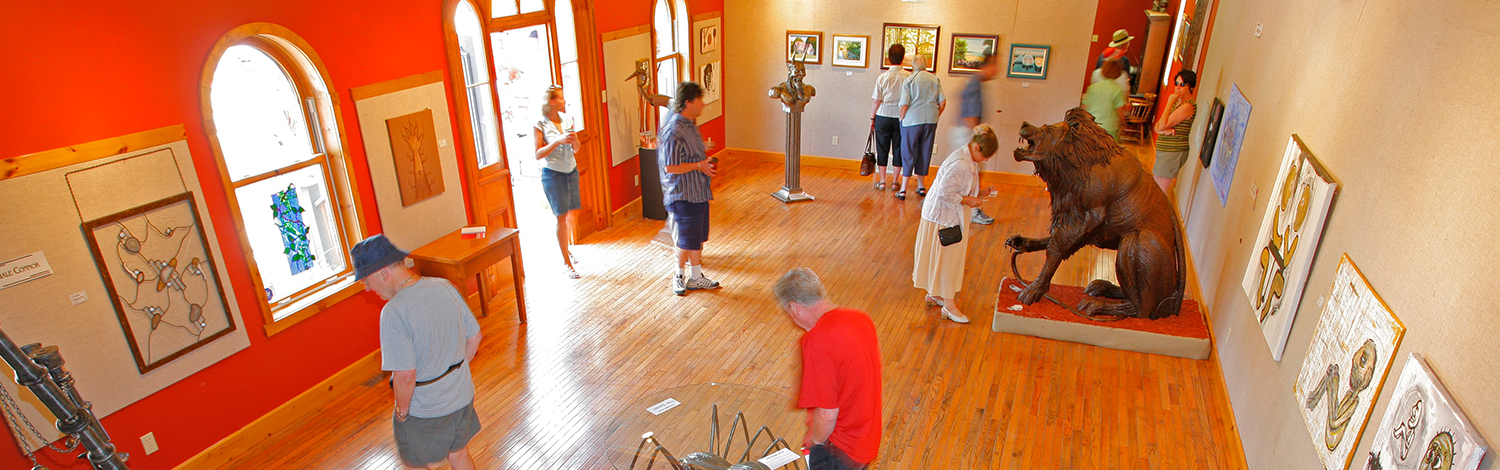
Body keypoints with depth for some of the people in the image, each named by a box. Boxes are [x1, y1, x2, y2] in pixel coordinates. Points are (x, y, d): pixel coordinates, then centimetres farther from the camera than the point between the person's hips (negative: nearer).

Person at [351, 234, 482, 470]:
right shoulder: (445, 287, -8)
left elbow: (405, 376, -27)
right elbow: (474, 337, 2)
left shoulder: (393, 313, -28)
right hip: (462, 396, 6)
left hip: (424, 411, -6)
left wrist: (402, 411, -9)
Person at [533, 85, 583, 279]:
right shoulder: (540, 124, -11)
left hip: (571, 171, 6)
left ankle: (562, 245, 39)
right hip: (553, 174, -5)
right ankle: (566, 263, 6)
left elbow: (576, 149, 10)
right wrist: (558, 141, -24)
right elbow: (538, 154, -14)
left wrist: (574, 139, -13)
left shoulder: (568, 120, 3)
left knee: (573, 214, 11)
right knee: (562, 217, -4)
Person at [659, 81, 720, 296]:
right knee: (687, 239, 3)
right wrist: (699, 166, -19)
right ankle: (680, 276, 22)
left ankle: (696, 277, 27)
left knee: (697, 237, 16)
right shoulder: (674, 131, -22)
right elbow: (670, 167, -24)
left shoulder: (690, 125, 9)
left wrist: (707, 164, 8)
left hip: (698, 191, 10)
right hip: (684, 195, -9)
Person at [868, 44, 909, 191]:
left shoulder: (883, 77, -9)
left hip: (884, 116, -1)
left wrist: (872, 118, 5)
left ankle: (882, 181, 11)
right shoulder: (909, 77, -6)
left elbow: (877, 101, -6)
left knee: (882, 149, 8)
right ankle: (894, 182, 15)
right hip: (901, 117, 1)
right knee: (898, 149, 9)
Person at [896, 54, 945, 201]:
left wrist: (901, 119, 3)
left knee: (908, 154, 2)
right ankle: (921, 186, 26)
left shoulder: (909, 80, -6)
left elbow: (904, 104, -12)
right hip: (931, 121, 4)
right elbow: (943, 102, 3)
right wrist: (934, 117, 15)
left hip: (912, 120, -4)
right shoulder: (935, 79, 6)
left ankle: (903, 190, -1)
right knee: (925, 153, 15)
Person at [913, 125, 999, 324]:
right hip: (942, 216, -10)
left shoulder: (969, 159, 3)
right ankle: (949, 304, 11)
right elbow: (944, 192, -28)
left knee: (949, 257, 18)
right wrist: (966, 200, -20)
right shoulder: (959, 165, -29)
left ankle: (934, 294, 33)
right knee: (945, 258, 0)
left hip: (953, 215, 10)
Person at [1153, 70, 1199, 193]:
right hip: (1164, 151, 10)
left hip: (1173, 152, -10)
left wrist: (1170, 102, -15)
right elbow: (1157, 126, 10)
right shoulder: (1177, 102, 14)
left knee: (1160, 193, -8)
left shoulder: (1187, 106, -16)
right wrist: (1163, 130, -14)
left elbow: (1163, 125, -20)